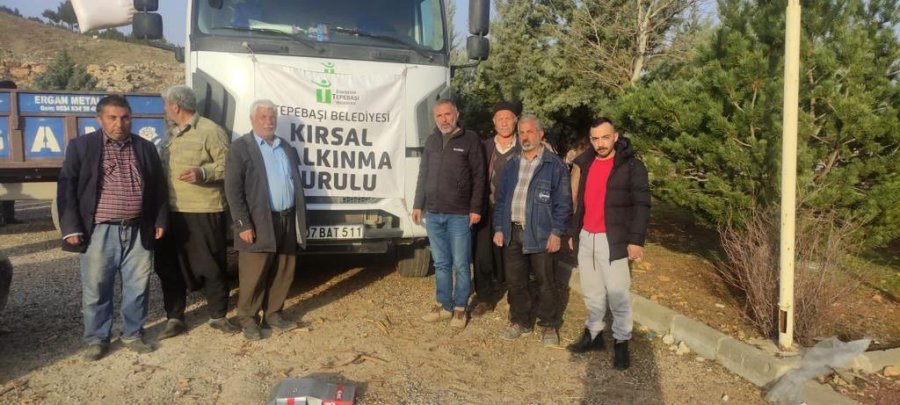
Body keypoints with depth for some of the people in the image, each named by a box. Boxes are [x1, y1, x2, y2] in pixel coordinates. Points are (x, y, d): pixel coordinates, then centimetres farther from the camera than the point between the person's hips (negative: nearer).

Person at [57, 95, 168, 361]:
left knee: (138, 288, 8)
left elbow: (158, 188, 14)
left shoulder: (146, 148, 10)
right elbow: (67, 189, 0)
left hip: (138, 231, 2)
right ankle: (96, 339, 21)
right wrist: (71, 228, -6)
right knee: (96, 290, 5)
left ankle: (133, 334, 24)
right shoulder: (81, 146, 1)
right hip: (99, 232, -2)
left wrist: (160, 221, 8)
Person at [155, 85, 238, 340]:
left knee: (211, 266, 3)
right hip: (171, 212, 7)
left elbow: (227, 164, -10)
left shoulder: (210, 131, -7)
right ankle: (174, 319, 21)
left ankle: (218, 316, 17)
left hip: (203, 212, -7)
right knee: (169, 266, 10)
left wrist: (203, 173, -24)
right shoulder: (171, 134, 17)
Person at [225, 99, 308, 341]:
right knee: (253, 276, 1)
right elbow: (233, 190, -9)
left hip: (288, 220, 6)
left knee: (283, 273, 11)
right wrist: (243, 224, -15)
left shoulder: (287, 148, 16)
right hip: (259, 223, -5)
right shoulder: (240, 147, -3)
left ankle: (273, 314, 25)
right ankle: (248, 319, 16)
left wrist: (301, 220, 12)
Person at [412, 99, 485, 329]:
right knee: (441, 264, 13)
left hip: (459, 215, -5)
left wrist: (475, 208, -10)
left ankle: (460, 309, 14)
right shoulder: (431, 141, 12)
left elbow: (478, 177, -5)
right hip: (433, 214, 5)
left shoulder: (470, 140, -3)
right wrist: (418, 205, 12)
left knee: (460, 265, 2)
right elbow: (423, 175, 17)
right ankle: (443, 305, 24)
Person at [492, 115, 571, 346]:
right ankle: (520, 322, 26)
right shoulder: (512, 166, 13)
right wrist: (499, 228, 8)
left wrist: (557, 232, -13)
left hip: (540, 234, -5)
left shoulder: (554, 165, -4)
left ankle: (549, 326, 16)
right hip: (512, 232, 5)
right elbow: (501, 199, 16)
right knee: (515, 281, 12)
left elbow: (563, 202, -7)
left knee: (546, 283, 2)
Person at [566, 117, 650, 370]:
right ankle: (593, 334, 29)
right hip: (586, 238, 5)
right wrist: (573, 231, 14)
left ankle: (621, 342, 14)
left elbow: (642, 204, -11)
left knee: (617, 294, -1)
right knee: (591, 292, 14)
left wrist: (636, 240, -17)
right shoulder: (585, 164, 10)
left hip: (613, 240, -5)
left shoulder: (631, 166, -7)